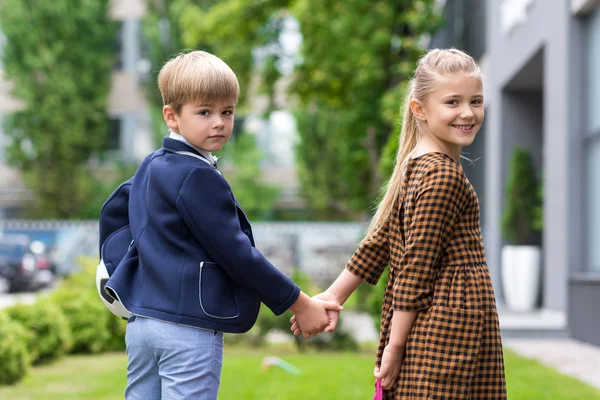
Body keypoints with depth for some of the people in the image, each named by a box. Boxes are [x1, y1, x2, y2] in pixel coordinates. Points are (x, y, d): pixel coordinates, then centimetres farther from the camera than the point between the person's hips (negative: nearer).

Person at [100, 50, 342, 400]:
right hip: (189, 331, -9)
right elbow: (236, 254, -14)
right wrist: (300, 305, -7)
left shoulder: (150, 167, 13)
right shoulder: (198, 176, -14)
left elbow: (112, 214, 27)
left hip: (142, 323, 9)